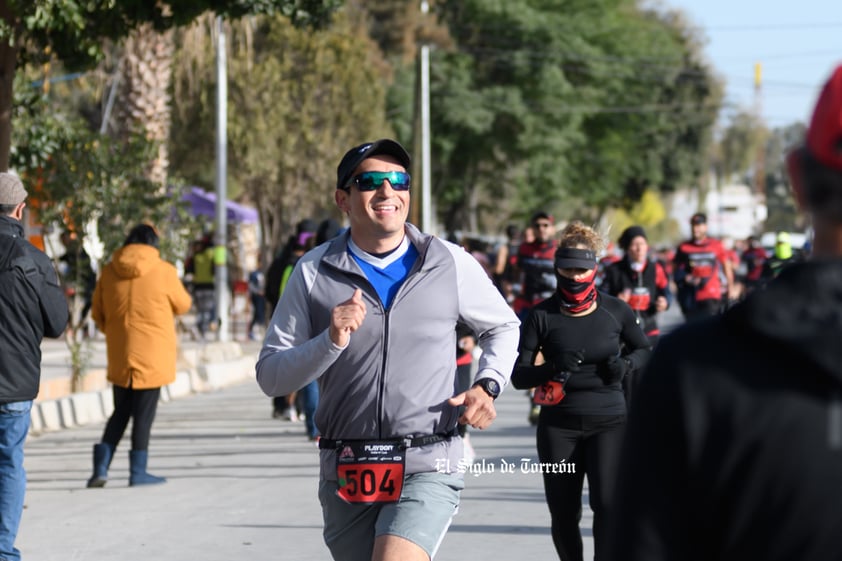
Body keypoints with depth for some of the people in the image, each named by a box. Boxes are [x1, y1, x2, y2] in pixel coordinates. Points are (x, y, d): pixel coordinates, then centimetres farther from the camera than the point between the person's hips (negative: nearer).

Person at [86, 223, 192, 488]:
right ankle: (137, 471, 6)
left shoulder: (109, 271, 2)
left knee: (120, 412, 14)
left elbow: (98, 313, 9)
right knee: (143, 414, 4)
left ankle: (100, 467, 5)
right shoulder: (163, 271, -8)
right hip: (152, 354, -4)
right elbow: (182, 305, 4)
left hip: (119, 355, 4)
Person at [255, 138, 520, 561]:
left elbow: (503, 327, 21)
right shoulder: (313, 272, 2)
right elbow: (270, 377, 1)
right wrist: (330, 343, -15)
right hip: (346, 474, 2)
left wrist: (487, 386, 3)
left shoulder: (450, 264, 3)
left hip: (426, 468, -2)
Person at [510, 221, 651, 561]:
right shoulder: (542, 316, -3)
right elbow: (518, 374, -4)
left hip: (608, 421, 0)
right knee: (563, 514, 6)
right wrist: (551, 370, -24)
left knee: (607, 505, -18)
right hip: (559, 425, 0)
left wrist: (625, 363, -6)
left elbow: (643, 349, 16)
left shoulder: (615, 311, 0)